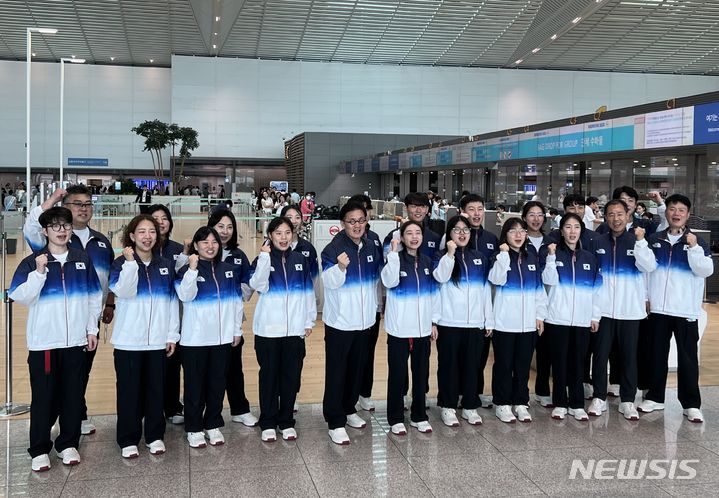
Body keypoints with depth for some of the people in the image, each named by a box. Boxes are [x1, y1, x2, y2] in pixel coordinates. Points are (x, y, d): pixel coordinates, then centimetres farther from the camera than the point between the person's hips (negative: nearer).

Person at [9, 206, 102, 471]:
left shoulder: (83, 260, 7)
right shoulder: (32, 262, -1)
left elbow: (94, 297, 10)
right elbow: (19, 296, -10)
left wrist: (92, 329, 8)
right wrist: (39, 272, -20)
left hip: (75, 340, 2)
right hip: (44, 341, -2)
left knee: (73, 395, 8)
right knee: (43, 397, 2)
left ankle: (68, 444, 20)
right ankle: (39, 450, 13)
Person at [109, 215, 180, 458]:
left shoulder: (166, 265, 9)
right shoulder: (121, 263, 1)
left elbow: (173, 301, 9)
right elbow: (123, 292, -17)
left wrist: (173, 335, 5)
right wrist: (130, 263, -22)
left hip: (158, 340, 3)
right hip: (128, 340, -2)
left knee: (156, 388, 7)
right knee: (129, 390, 2)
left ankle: (155, 436, 19)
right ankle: (128, 440, 13)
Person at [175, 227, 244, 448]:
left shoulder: (228, 270, 8)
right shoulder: (187, 270, -3)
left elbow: (237, 301, 11)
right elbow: (185, 296, -20)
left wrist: (237, 329, 9)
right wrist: (192, 269, -26)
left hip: (223, 337, 4)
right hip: (195, 338, -3)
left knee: (218, 382, 10)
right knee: (195, 383, 4)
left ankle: (213, 425, 22)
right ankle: (194, 428, 15)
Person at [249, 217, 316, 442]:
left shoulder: (300, 260, 7)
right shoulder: (263, 259, -1)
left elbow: (309, 291, 11)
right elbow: (258, 285, -19)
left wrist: (309, 320, 10)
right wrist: (265, 257, -22)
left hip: (295, 329, 2)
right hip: (268, 329, -2)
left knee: (291, 375, 7)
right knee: (269, 374, 5)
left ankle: (286, 421, 20)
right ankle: (268, 423, 16)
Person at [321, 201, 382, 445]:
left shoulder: (372, 248, 5)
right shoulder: (333, 249, -13)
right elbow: (329, 282, -22)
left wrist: (374, 306, 13)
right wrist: (340, 267, -38)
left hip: (364, 320, 6)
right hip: (339, 321, -6)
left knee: (357, 368, 16)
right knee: (336, 371, 0)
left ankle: (349, 409, 32)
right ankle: (335, 422, 6)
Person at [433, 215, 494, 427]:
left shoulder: (480, 258, 11)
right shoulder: (443, 257, 1)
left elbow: (486, 290, 10)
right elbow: (440, 277, -20)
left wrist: (489, 321, 8)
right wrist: (450, 254, -25)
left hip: (475, 322, 3)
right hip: (449, 322, -3)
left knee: (471, 365, 8)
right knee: (449, 365, 4)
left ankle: (470, 406, 19)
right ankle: (448, 406, 14)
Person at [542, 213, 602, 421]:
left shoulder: (589, 257, 11)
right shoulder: (554, 253, 3)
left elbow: (596, 288, 12)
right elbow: (549, 281, -10)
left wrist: (596, 315, 8)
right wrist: (551, 257, -18)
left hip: (582, 319, 2)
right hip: (558, 317, -2)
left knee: (578, 362, 6)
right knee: (559, 361, 3)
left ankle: (577, 404, 14)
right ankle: (559, 404, 11)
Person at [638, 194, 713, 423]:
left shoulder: (696, 241, 1)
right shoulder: (655, 240, 8)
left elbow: (706, 270, -10)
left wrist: (694, 247, -21)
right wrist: (644, 297, 7)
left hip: (686, 310, -2)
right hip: (658, 308, 3)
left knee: (688, 357, 1)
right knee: (657, 354, 10)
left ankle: (691, 404, 9)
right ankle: (655, 397, 22)